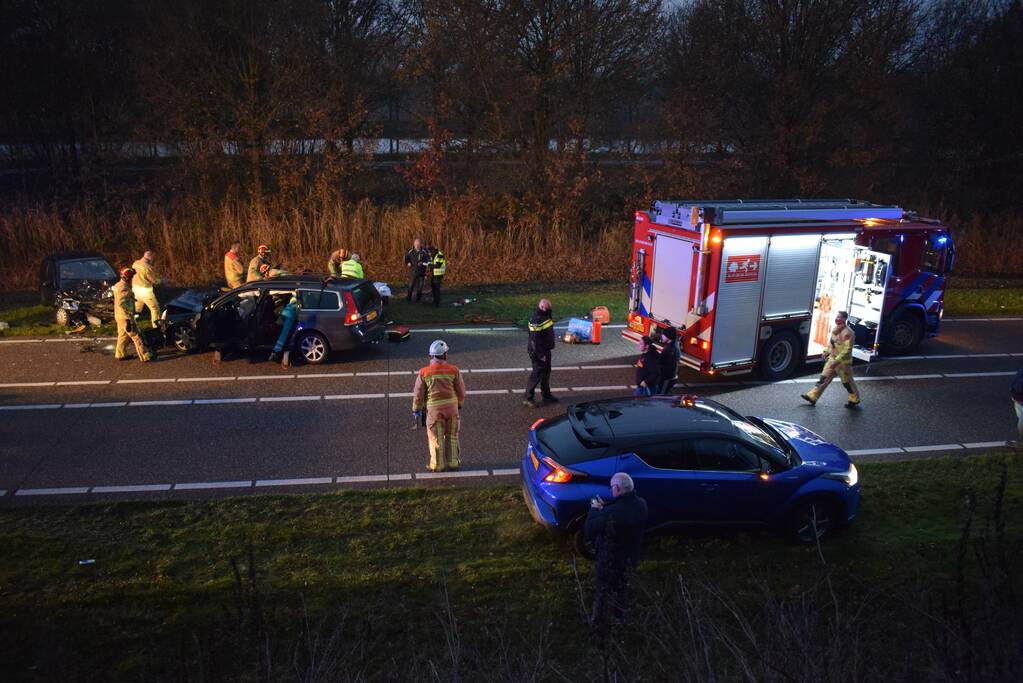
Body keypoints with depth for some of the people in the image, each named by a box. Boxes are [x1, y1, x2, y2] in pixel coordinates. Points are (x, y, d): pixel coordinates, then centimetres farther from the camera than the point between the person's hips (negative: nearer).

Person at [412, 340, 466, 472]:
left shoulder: (424, 372, -8)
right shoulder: (453, 370, -6)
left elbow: (418, 394, -3)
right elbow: (461, 390, 1)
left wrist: (416, 410, 8)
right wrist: (459, 404, 18)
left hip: (434, 408, -1)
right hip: (451, 405, 1)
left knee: (436, 438, 10)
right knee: (452, 435, 16)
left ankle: (437, 465, 17)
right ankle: (453, 462, 22)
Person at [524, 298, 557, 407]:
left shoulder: (547, 316, 6)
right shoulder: (536, 320, -25)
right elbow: (534, 339, -27)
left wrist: (550, 347, 20)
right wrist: (540, 354, -24)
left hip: (546, 350, 10)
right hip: (538, 352, -10)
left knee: (546, 373, 19)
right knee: (537, 374, -4)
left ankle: (546, 395, 33)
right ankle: (528, 398, 5)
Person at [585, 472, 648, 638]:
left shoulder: (611, 513, -38)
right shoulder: (641, 505, -18)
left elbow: (589, 532, -23)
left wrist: (595, 510, -11)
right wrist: (604, 508, -1)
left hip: (610, 562, -5)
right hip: (631, 560, 6)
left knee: (603, 593, 20)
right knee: (621, 587, 33)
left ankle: (599, 626, 40)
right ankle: (620, 613, 58)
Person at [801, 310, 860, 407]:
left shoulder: (848, 333, -24)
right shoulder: (836, 329, 4)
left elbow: (847, 349, -27)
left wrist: (837, 361, -29)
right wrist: (826, 351, 19)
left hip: (843, 362, -8)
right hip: (832, 359, 8)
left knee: (847, 381, 8)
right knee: (824, 378, 8)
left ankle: (854, 400, 27)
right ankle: (812, 396, 10)